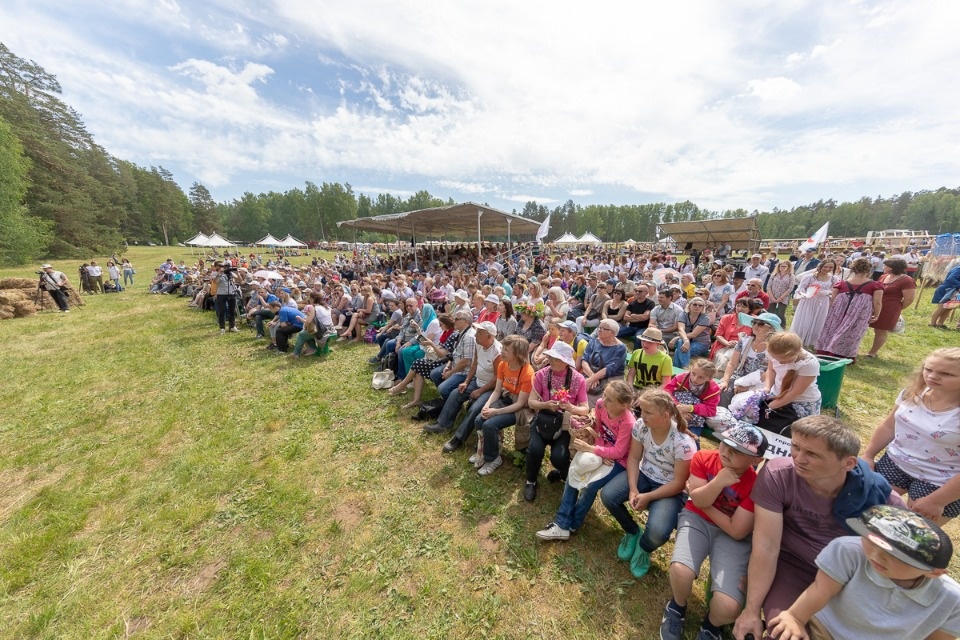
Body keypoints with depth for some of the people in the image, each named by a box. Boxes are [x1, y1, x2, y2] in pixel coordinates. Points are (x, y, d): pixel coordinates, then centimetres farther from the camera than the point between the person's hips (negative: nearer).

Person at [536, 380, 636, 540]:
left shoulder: (628, 423, -31)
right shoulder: (601, 404, -16)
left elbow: (618, 452, -25)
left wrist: (589, 448, -24)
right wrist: (601, 451, -15)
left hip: (619, 461, -6)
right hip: (603, 451, 6)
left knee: (590, 485, -20)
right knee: (572, 475, -10)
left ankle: (571, 525, 4)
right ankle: (562, 524, -3)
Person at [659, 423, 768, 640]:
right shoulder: (703, 458, -12)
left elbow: (737, 531, -15)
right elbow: (697, 501, -13)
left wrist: (703, 501, -11)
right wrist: (718, 482, -29)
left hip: (731, 536, 0)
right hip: (697, 519, 1)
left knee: (728, 608, -21)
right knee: (680, 570, -28)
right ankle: (677, 608, 10)